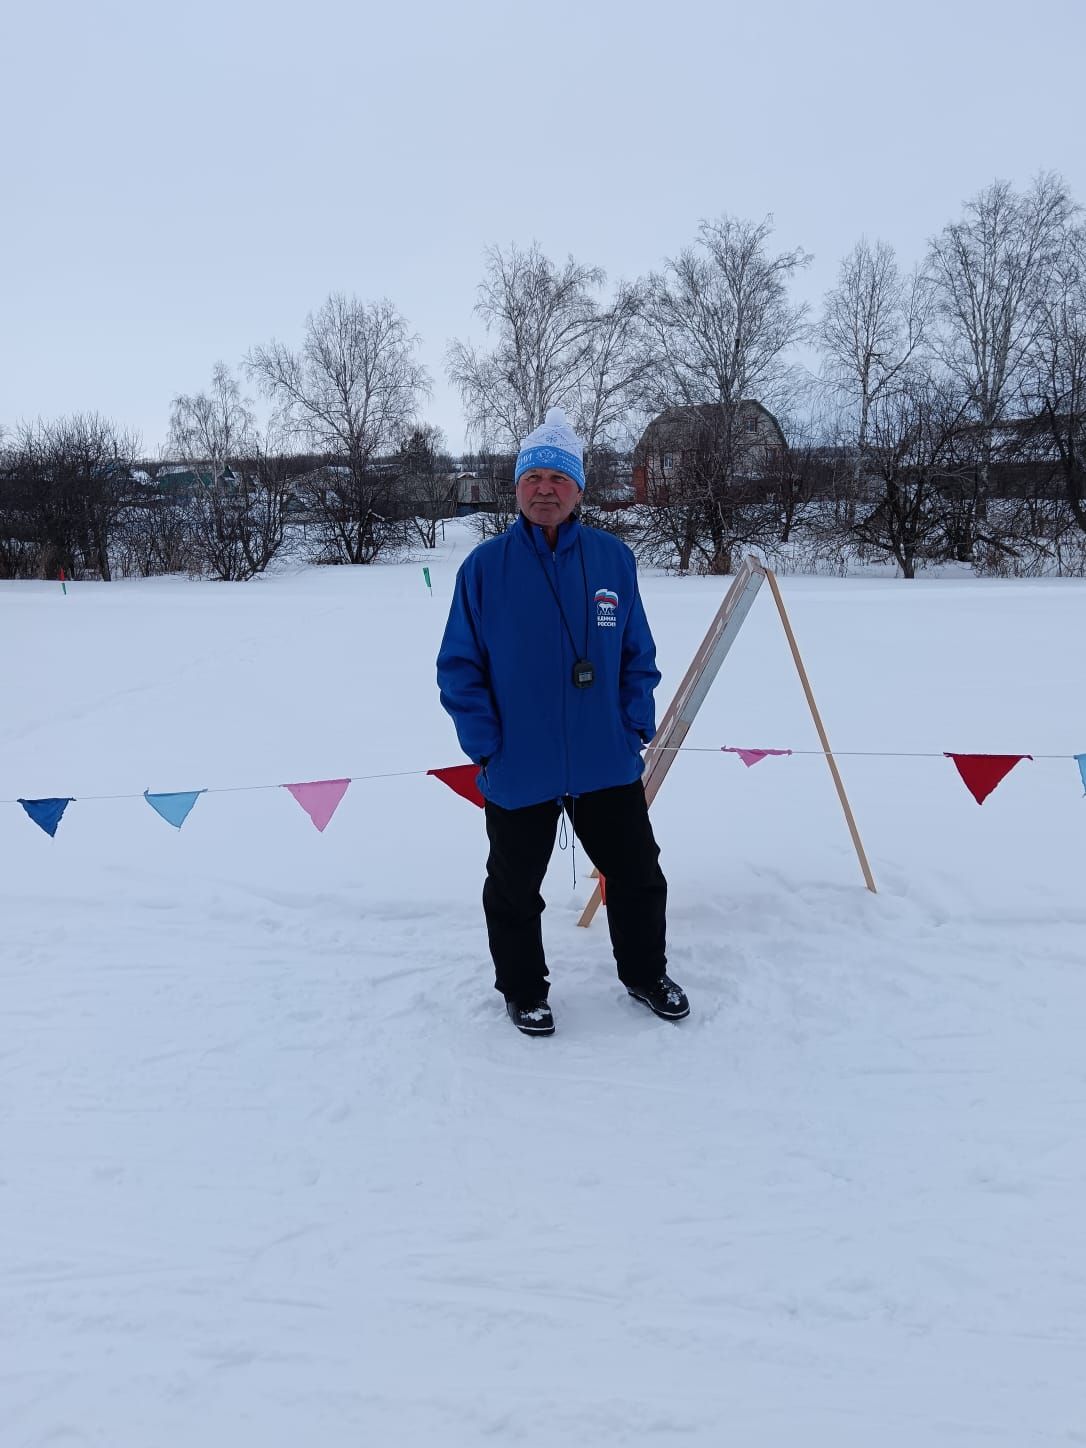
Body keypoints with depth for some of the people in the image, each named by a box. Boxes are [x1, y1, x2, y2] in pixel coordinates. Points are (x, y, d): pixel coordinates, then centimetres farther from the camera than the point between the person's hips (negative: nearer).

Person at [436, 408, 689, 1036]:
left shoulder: (613, 558, -1)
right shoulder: (485, 566, -8)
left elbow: (639, 654, 6)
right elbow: (458, 667, -5)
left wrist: (637, 726, -2)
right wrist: (485, 747, -10)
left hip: (608, 765, 2)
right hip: (518, 772, -2)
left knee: (638, 875, 16)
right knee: (514, 891, 14)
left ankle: (645, 972, 41)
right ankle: (524, 990, 37)